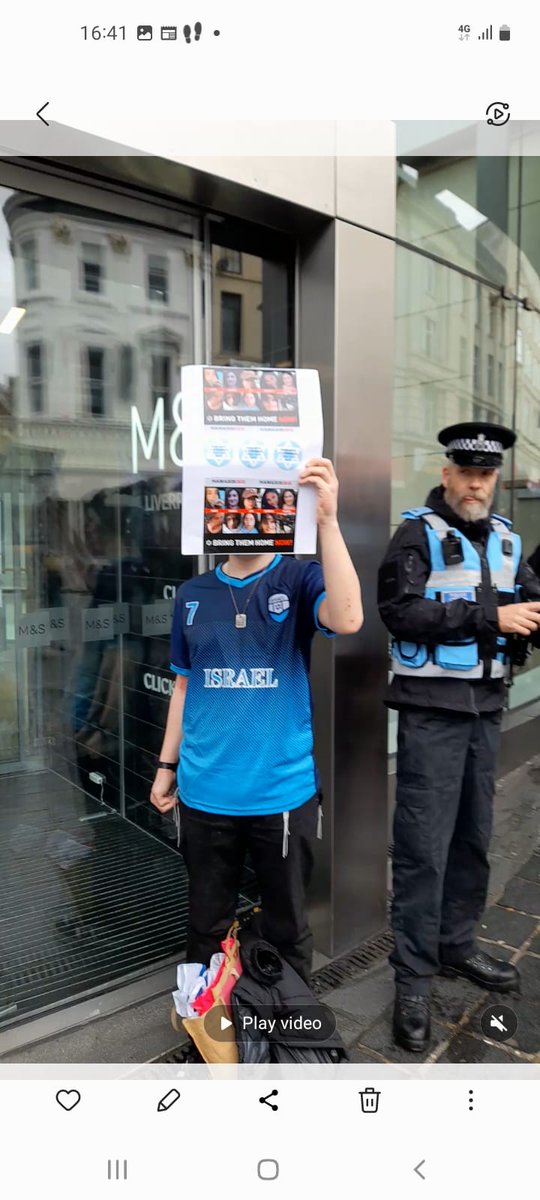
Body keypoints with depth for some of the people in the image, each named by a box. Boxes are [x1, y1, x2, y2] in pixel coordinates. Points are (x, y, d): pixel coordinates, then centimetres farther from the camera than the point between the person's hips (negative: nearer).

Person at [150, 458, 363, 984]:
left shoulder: (300, 580, -7)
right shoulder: (193, 595, 4)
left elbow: (347, 619, -29)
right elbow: (185, 686, 11)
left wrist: (327, 520, -32)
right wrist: (166, 765, 11)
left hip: (282, 791, -3)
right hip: (204, 791, 3)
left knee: (286, 926, 17)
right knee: (206, 924, 21)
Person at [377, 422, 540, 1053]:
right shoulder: (416, 533, -7)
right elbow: (401, 611, -19)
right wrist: (489, 615, -19)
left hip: (486, 705, 6)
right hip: (432, 707, -6)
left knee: (472, 836, 16)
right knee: (424, 845, -2)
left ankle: (456, 945, 34)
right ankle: (412, 979, 12)